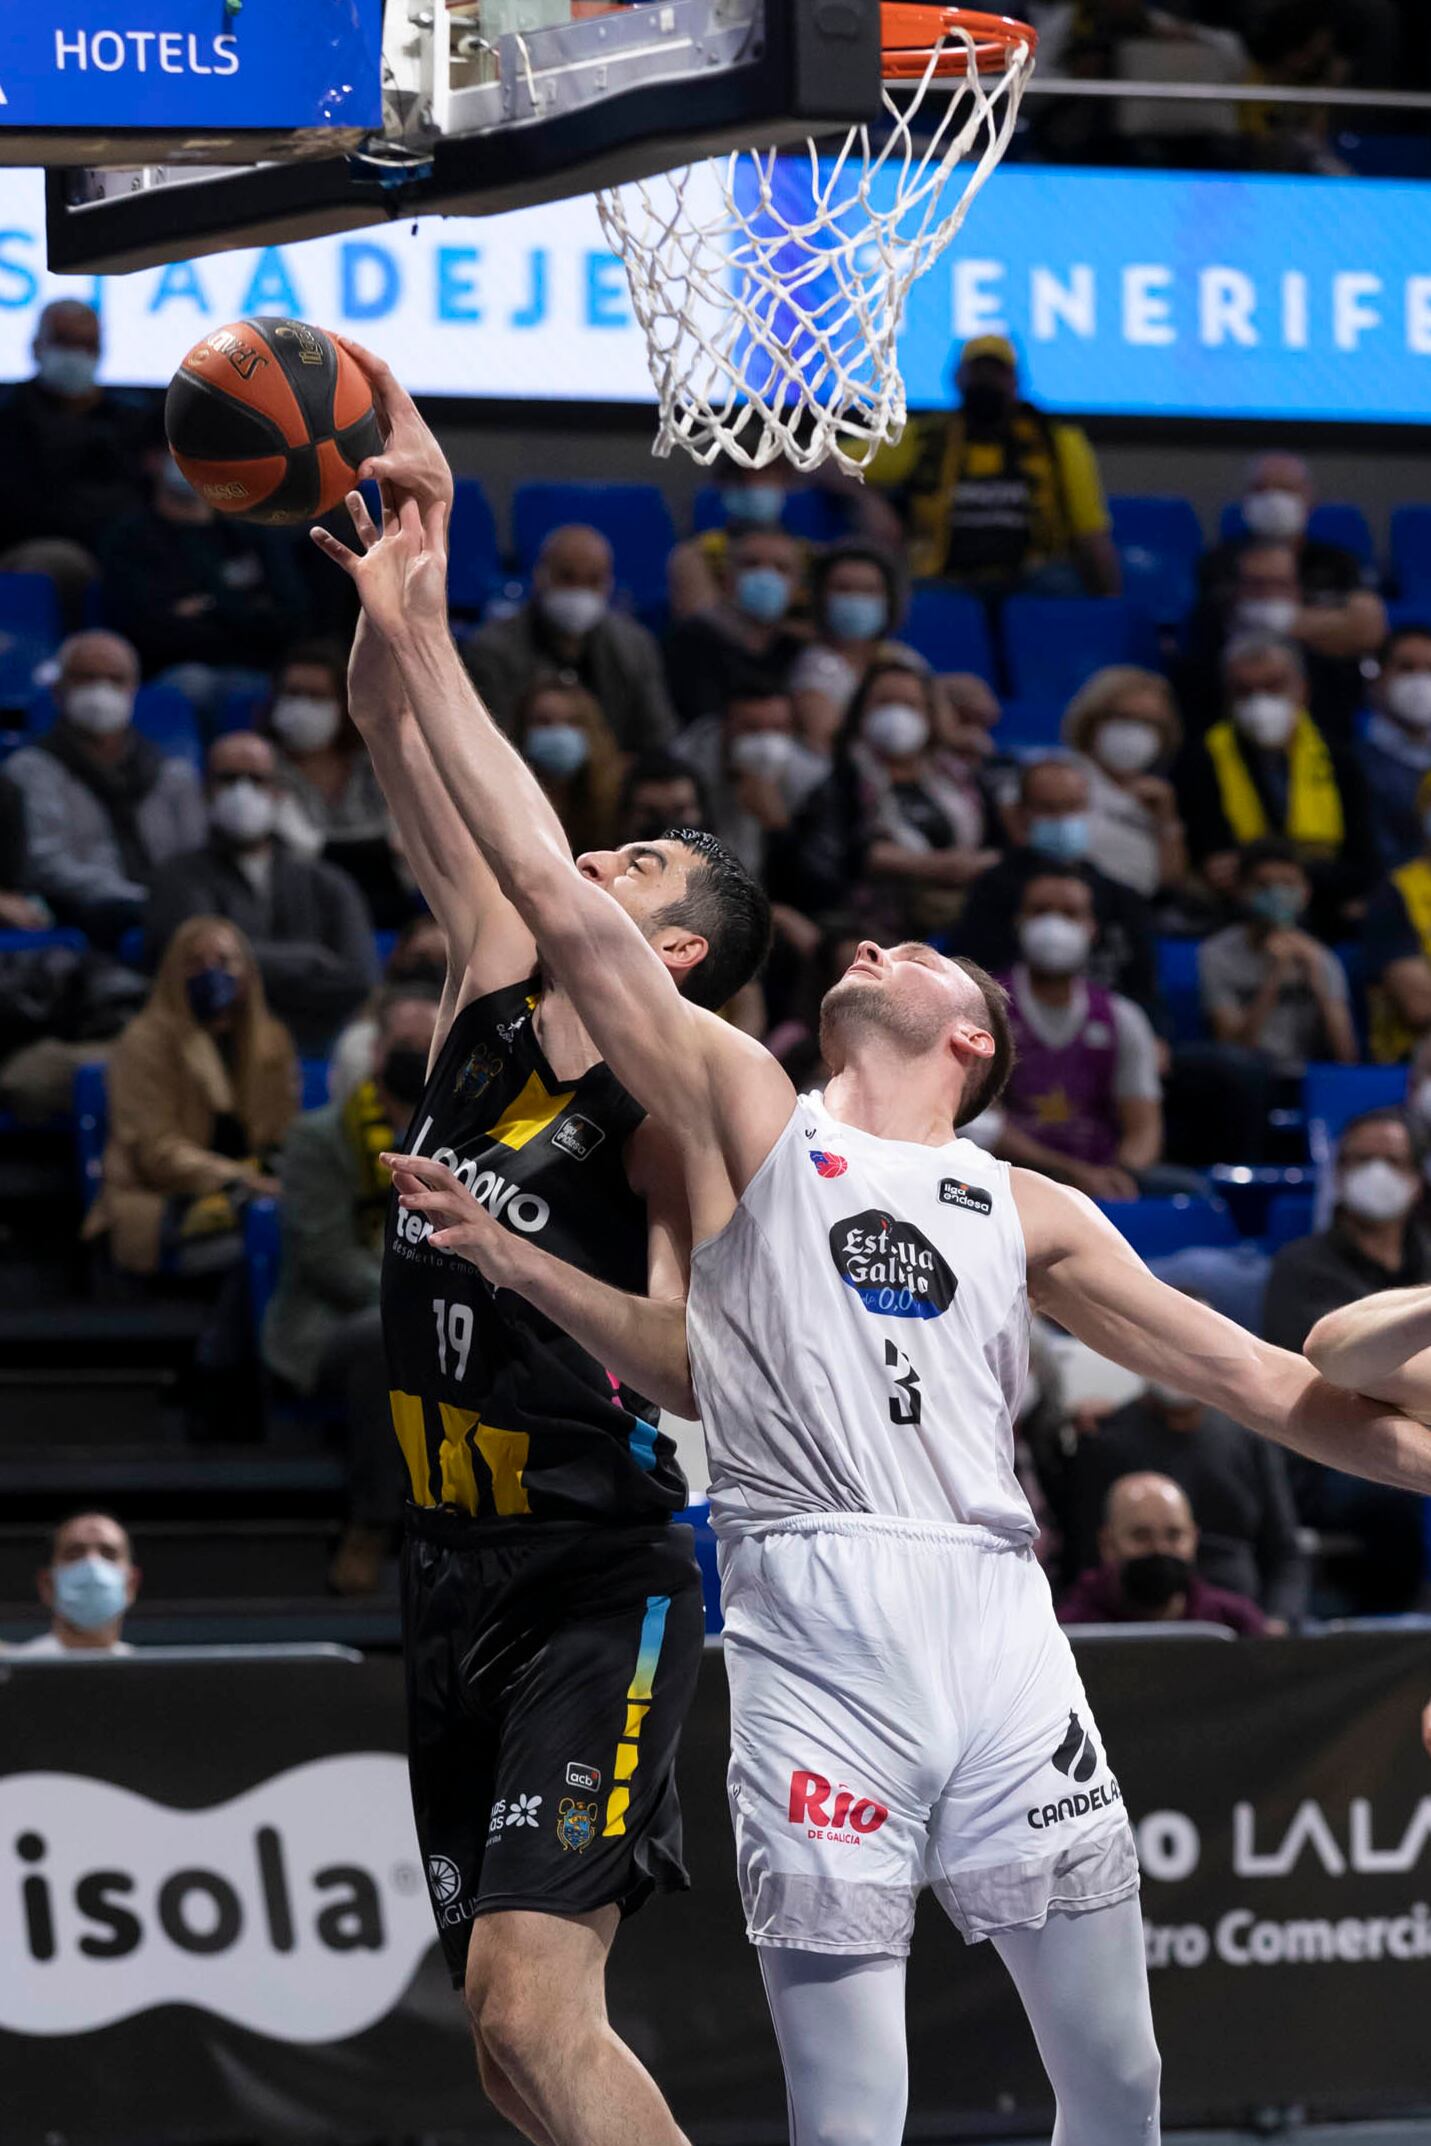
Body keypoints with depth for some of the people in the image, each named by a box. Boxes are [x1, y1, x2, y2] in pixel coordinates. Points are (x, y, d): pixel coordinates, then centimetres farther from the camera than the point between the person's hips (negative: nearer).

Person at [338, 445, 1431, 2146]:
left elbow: (1245, 1375, 21)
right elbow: (558, 896, 5)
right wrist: (419, 651, 1)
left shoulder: (1030, 1217, 19)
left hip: (1000, 1634, 3)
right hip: (814, 1635, -3)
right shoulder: (748, 1113, 12)